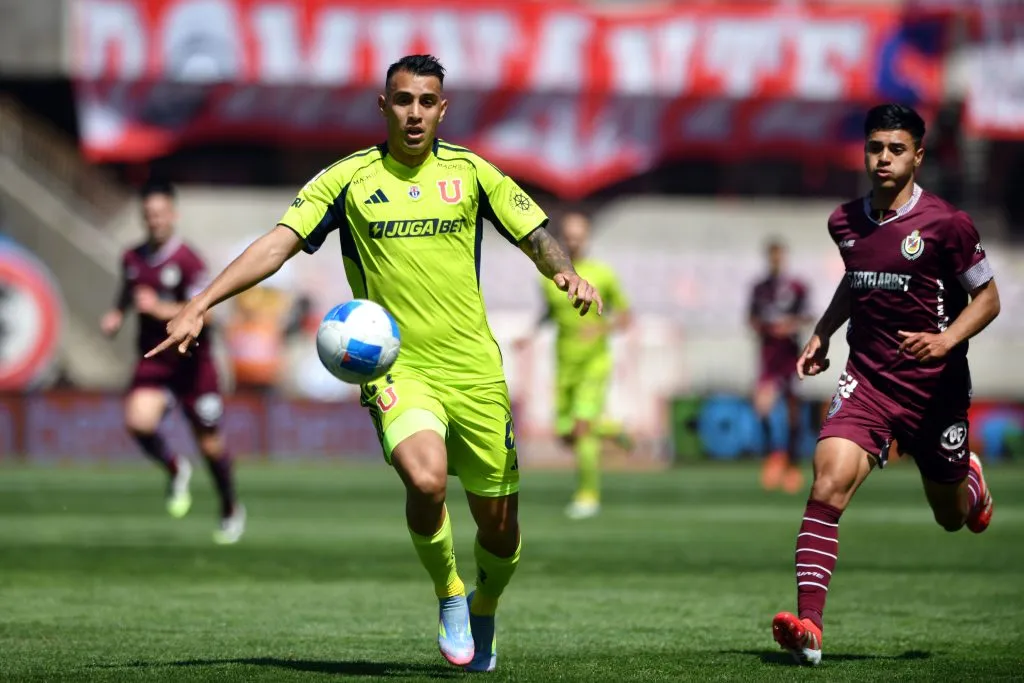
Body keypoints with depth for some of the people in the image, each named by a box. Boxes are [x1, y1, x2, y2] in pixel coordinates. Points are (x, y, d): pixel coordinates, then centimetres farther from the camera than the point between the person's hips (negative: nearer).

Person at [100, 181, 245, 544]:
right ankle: (176, 470, 7)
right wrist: (116, 316, 5)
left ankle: (232, 511, 31)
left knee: (210, 443, 6)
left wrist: (160, 309, -30)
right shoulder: (131, 259, 5)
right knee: (138, 422, -24)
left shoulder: (187, 261, -13)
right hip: (153, 361, 4)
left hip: (191, 362, -4)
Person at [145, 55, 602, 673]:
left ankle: (484, 614, 39)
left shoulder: (470, 172, 5)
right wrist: (199, 307, -15)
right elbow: (279, 244, -5)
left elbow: (536, 235, 7)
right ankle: (449, 597, -2)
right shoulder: (349, 179, 1)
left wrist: (567, 274, -16)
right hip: (397, 370, -2)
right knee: (425, 482, -30)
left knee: (499, 524, 5)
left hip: (474, 370, 2)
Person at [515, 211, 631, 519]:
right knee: (566, 436, 2)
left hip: (594, 363, -4)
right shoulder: (550, 276, 3)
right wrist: (532, 334, 7)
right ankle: (611, 430, 34)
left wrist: (604, 328, -17)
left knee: (582, 427, -17)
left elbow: (625, 316, 2)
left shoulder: (603, 274, -5)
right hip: (565, 365, 4)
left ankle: (588, 496, -3)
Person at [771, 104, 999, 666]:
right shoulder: (845, 222, 4)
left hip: (934, 387, -2)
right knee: (829, 484, -22)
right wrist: (821, 335, 17)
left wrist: (947, 339, -20)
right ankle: (808, 626, -25)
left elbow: (987, 297, -4)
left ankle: (970, 483, 56)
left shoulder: (946, 224, -11)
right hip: (867, 380, 2)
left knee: (950, 517, 16)